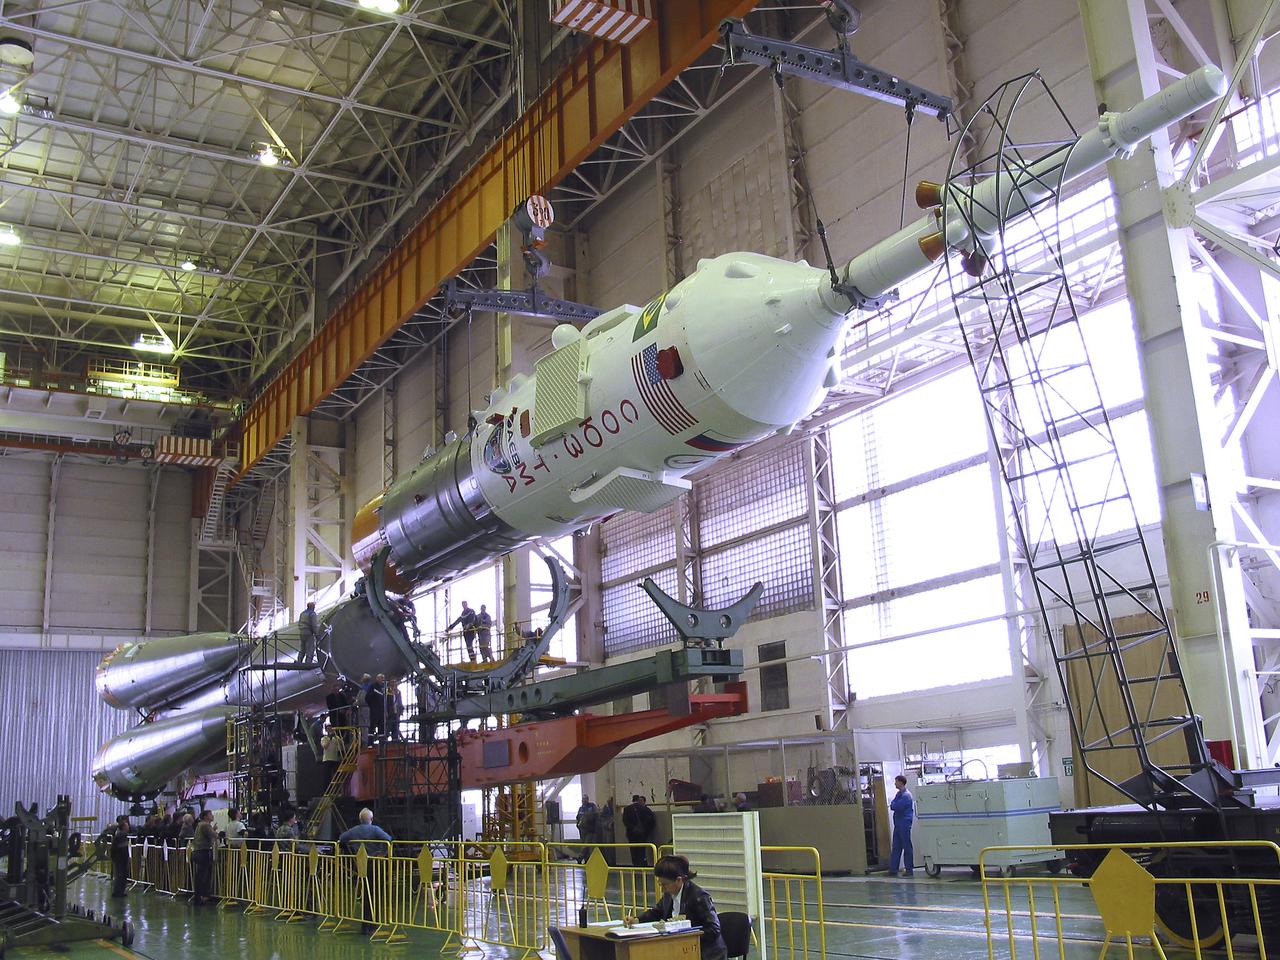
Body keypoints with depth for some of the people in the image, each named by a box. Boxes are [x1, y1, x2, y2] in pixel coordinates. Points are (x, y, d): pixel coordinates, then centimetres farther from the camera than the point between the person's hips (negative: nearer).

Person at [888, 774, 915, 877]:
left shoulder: (906, 795, -13)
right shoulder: (899, 794, 16)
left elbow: (897, 807, -21)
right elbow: (893, 806, 16)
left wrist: (892, 804, -2)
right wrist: (894, 805, -5)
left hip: (905, 823, -9)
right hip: (898, 823, 9)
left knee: (907, 847, -2)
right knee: (896, 847, 8)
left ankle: (909, 869, 4)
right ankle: (893, 869, 10)